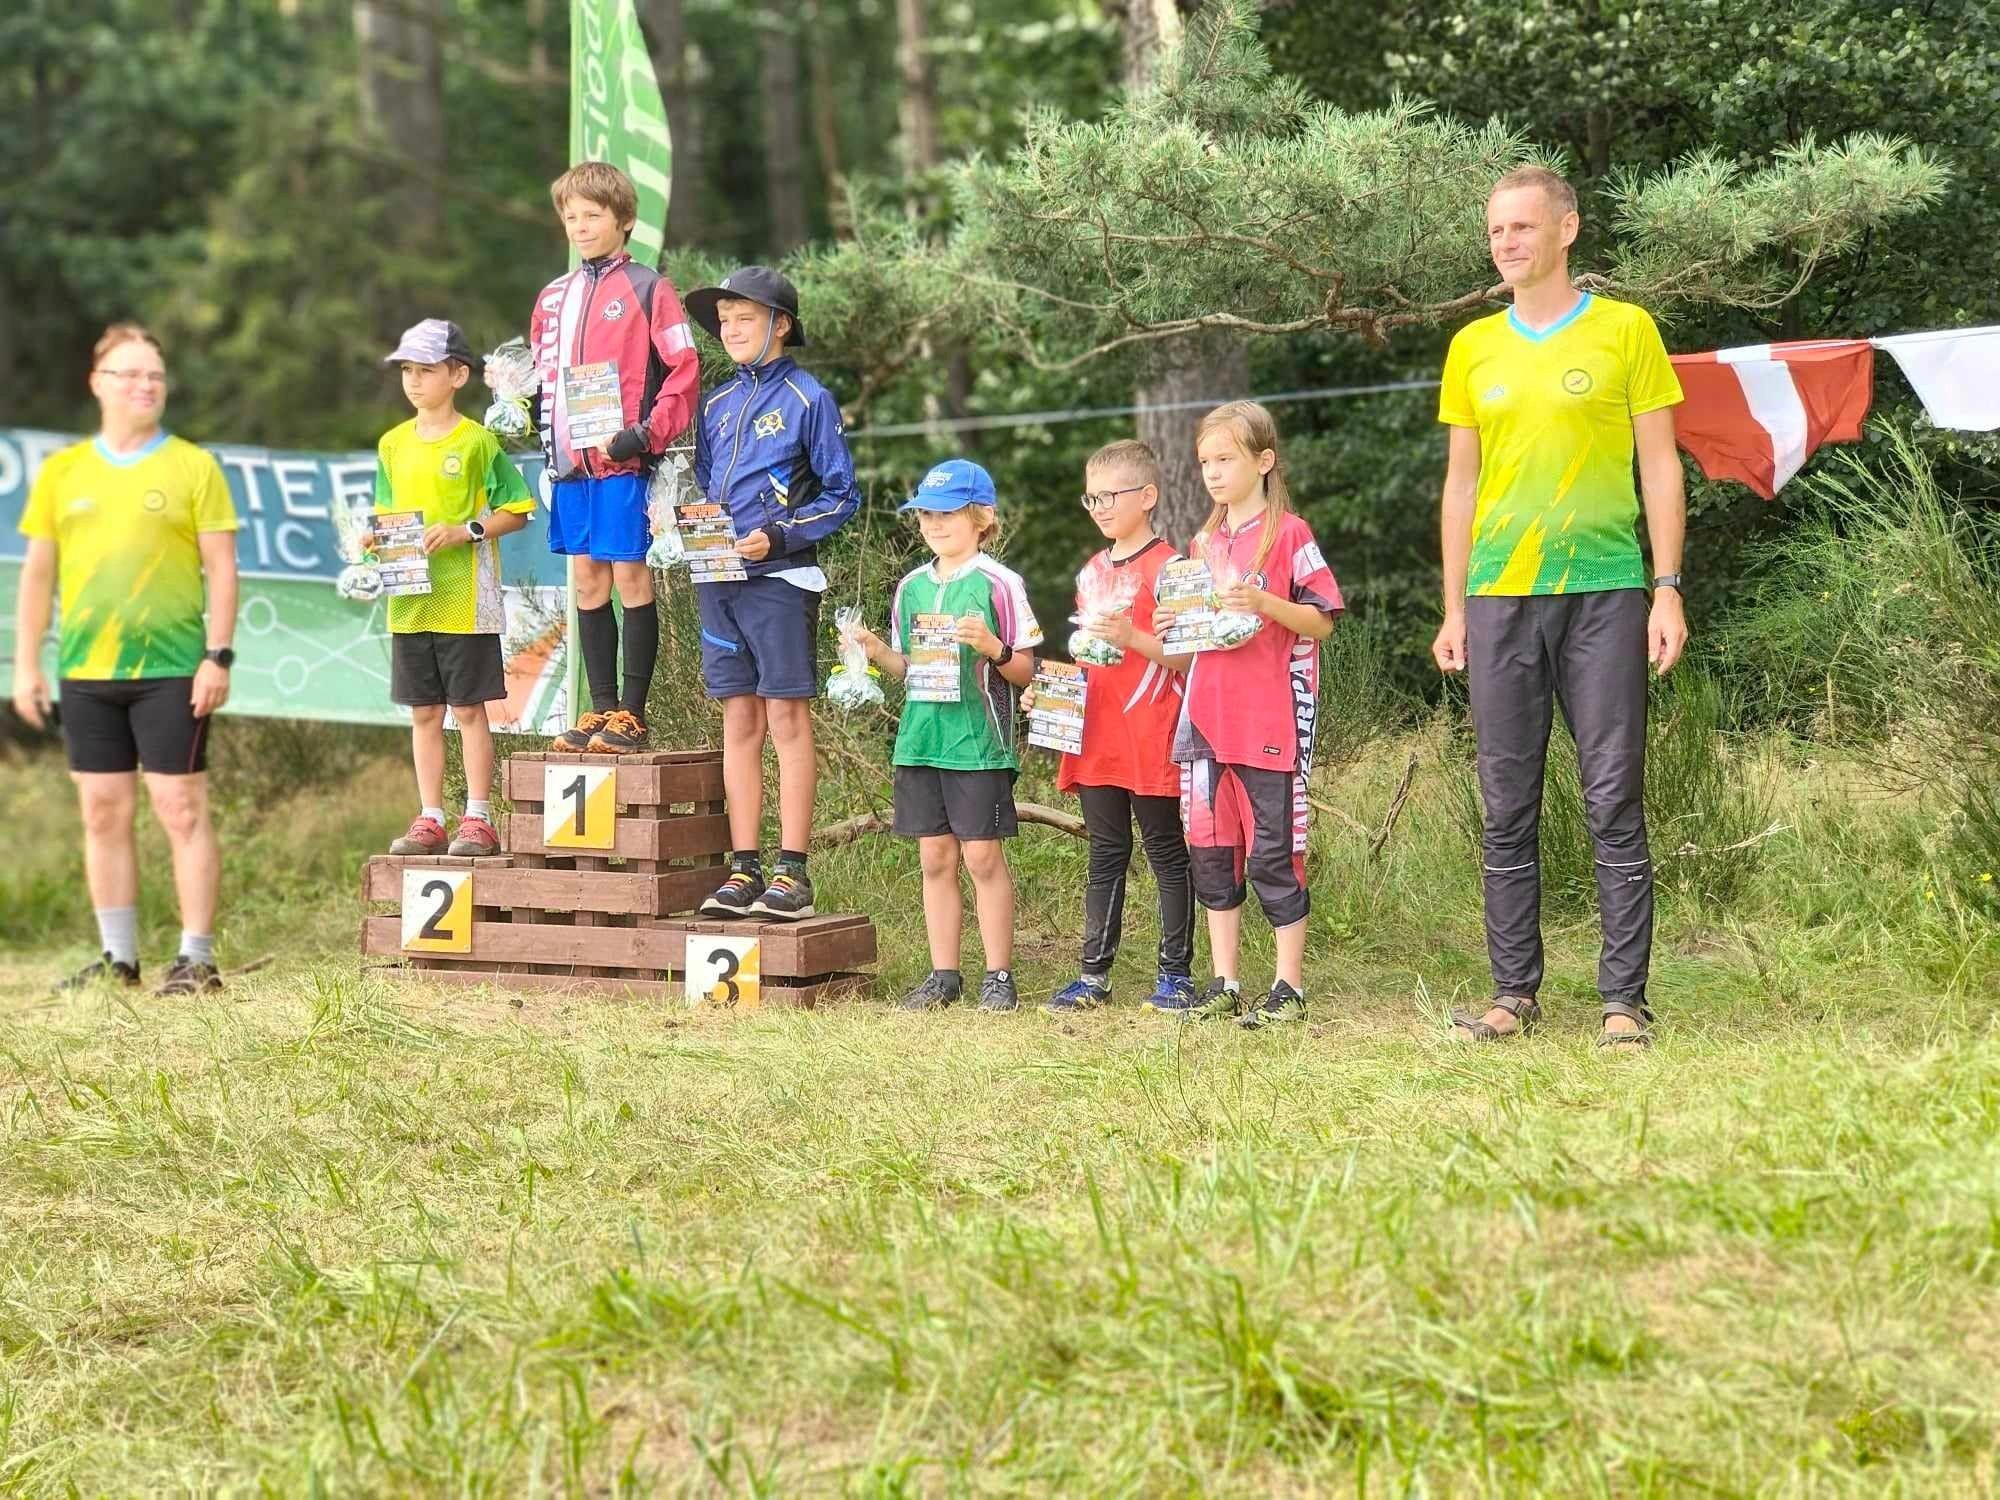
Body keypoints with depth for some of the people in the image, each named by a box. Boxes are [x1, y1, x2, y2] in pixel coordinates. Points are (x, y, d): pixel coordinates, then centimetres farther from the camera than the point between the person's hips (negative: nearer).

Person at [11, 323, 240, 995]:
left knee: (181, 811, -4)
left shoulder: (193, 467, 2)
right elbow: (38, 572, 12)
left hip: (171, 671, -3)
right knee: (103, 813, 7)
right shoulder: (61, 471, 10)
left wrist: (218, 656, -9)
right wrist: (26, 664, 7)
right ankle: (118, 958, 15)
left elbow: (221, 568, -1)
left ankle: (197, 958, 1)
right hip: (85, 673, 4)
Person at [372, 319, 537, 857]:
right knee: (423, 712, 9)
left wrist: (465, 531, -17)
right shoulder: (393, 444, 11)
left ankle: (478, 819, 7)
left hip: (465, 600, -5)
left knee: (469, 709, 0)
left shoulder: (477, 442, -5)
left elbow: (515, 510, -4)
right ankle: (430, 819, 15)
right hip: (410, 600, 5)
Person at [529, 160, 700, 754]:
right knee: (587, 580, 9)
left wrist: (646, 435, -15)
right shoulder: (553, 297, 15)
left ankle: (632, 715, 1)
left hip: (623, 461, -6)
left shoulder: (647, 289, -3)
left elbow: (684, 369, -8)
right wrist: (547, 438, 7)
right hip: (570, 461, 6)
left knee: (630, 577, -3)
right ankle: (601, 707, 15)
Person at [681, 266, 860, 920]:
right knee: (739, 723, 6)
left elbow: (842, 497, -4)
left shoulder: (808, 399, -2)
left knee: (787, 719, -4)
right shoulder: (718, 405, 15)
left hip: (779, 575, -6)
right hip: (719, 578, 6)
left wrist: (778, 537, -15)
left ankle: (793, 873, -1)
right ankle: (743, 871, 9)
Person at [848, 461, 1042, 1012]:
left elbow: (1025, 671, -4)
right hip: (921, 738, 5)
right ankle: (943, 974, 16)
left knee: (983, 857, -2)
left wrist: (992, 648, -22)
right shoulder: (912, 587, 12)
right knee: (935, 857, 8)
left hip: (979, 742, -5)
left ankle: (999, 976, 6)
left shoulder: (999, 584, -5)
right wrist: (877, 652, 0)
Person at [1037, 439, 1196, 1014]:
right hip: (1097, 740, 7)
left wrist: (1133, 637, -25)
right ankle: (1094, 974, 13)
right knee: (1105, 855, 11)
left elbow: (1186, 657, -12)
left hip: (1152, 743, -7)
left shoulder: (1167, 567, -8)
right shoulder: (1092, 572, 15)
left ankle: (1176, 973, 7)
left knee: (1167, 853, 1)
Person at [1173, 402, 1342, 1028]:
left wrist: (1262, 602, -21)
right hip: (1210, 714, 7)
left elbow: (1322, 621, -8)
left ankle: (1289, 987, 4)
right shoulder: (1205, 542, 15)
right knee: (1211, 850, 8)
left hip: (1272, 717, -7)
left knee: (1273, 852, -4)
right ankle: (1224, 984, 15)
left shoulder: (1289, 534, -4)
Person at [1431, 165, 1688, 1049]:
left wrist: (1668, 590, -4)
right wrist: (1453, 607, 10)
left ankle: (1624, 998, 2)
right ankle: (1515, 992, 12)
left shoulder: (1624, 331, 3)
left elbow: (1660, 466, 3)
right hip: (1500, 600, 3)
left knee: (1615, 801, -3)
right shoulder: (1473, 347, 12)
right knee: (1507, 809, 5)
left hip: (1604, 593, -3)